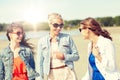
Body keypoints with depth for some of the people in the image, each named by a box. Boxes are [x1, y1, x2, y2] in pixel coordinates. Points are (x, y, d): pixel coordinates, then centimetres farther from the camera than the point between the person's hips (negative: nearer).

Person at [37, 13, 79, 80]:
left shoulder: (67, 38, 2)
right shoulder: (42, 41, 3)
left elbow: (76, 56, 4)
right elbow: (41, 63, 7)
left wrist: (64, 56, -12)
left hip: (67, 73, 0)